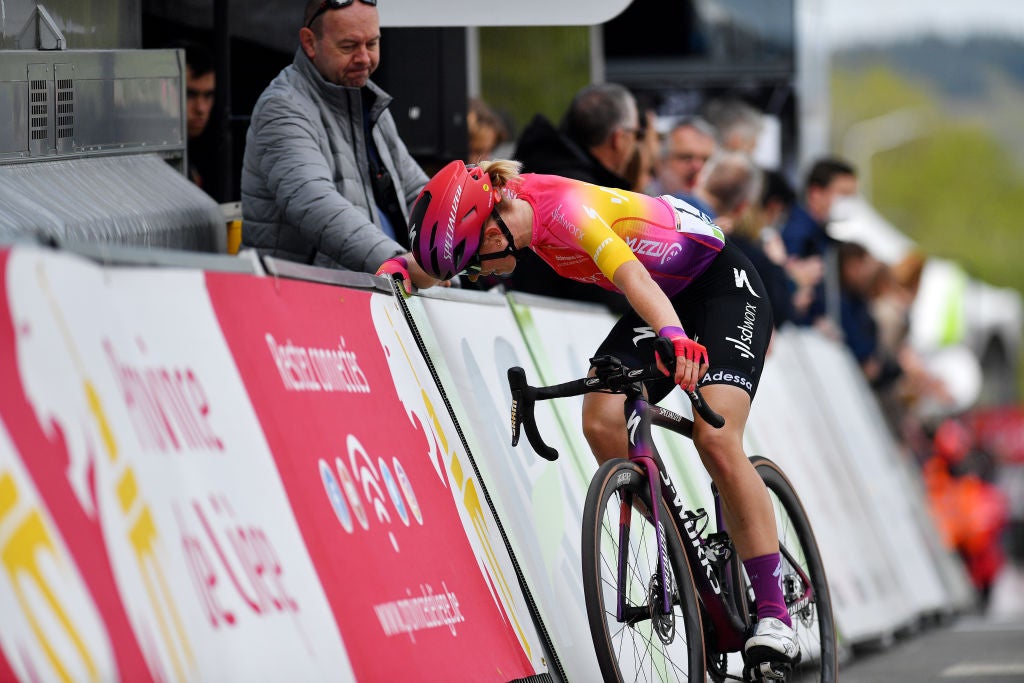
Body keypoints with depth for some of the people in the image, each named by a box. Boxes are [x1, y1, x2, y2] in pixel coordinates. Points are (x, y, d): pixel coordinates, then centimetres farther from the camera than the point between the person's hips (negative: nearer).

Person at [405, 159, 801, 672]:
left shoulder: (567, 207, -33)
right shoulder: (511, 203, -9)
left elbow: (632, 275, -49)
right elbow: (442, 256, 7)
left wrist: (675, 338, -66)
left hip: (724, 284, -8)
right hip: (668, 298, 8)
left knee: (715, 440, -24)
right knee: (601, 422, -15)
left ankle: (773, 610, -18)